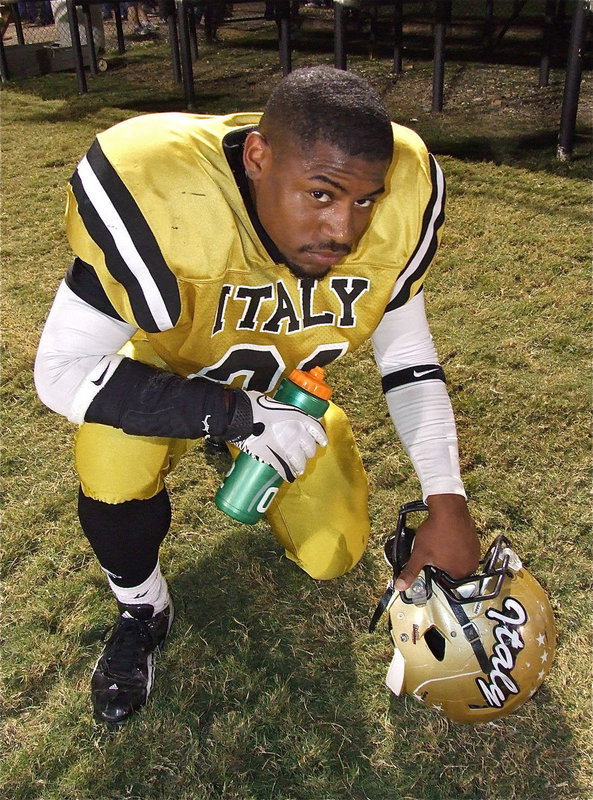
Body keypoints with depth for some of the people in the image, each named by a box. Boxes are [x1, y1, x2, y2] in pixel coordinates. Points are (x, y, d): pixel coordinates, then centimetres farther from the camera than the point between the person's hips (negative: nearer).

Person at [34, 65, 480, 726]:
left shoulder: (401, 197, -26)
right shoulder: (156, 197, -39)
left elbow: (408, 356, -12)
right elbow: (61, 370, -31)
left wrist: (446, 503, -18)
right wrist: (235, 414, -38)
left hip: (285, 388, 4)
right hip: (165, 374, -3)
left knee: (332, 556, 1)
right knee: (114, 485, -33)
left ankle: (264, 474, 35)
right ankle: (142, 614, 3)